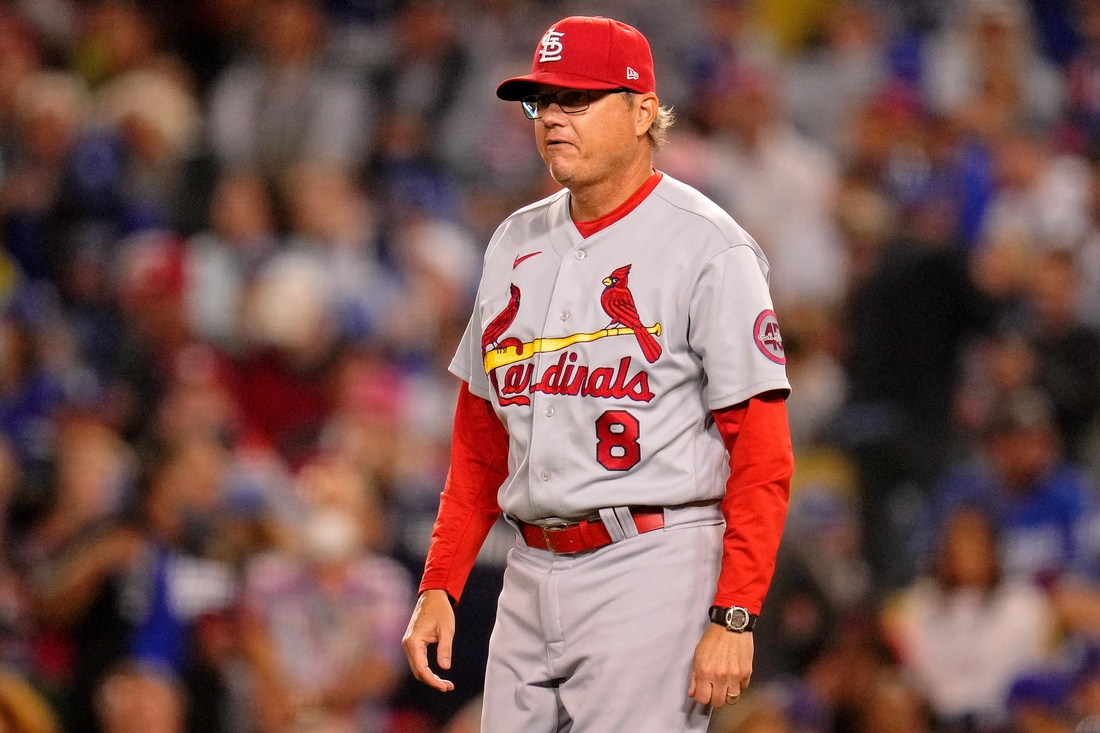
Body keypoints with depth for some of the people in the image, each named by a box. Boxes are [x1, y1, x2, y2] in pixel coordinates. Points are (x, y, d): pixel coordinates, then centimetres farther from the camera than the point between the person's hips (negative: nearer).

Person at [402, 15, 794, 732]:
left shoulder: (708, 249, -7)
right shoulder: (517, 244, 15)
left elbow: (763, 456, -11)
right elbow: (479, 445, 21)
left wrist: (734, 617, -18)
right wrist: (438, 587, 11)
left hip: (650, 574, -7)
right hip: (530, 577, 7)